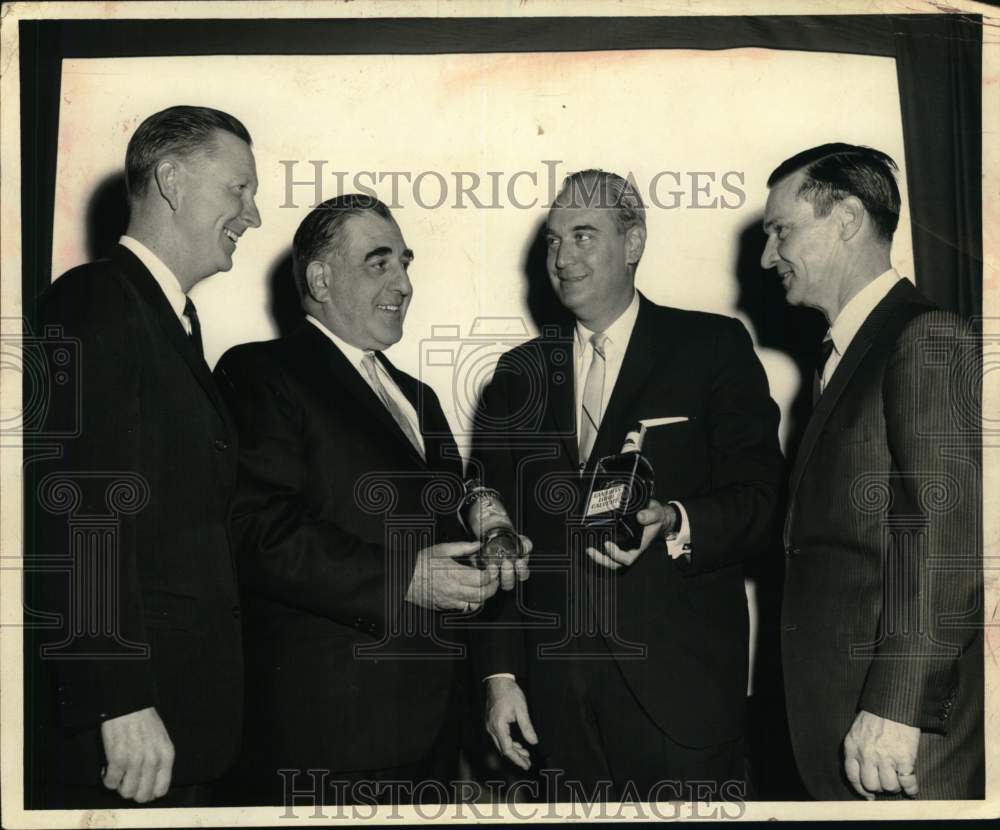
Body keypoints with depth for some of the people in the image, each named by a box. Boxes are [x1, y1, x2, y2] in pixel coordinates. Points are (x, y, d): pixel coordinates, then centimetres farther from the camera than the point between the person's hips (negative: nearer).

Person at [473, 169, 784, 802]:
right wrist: (501, 673, 4)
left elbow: (759, 499, -5)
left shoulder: (714, 348, 2)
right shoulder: (519, 374, 13)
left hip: (681, 685, -3)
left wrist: (672, 524, -25)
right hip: (559, 692, 3)